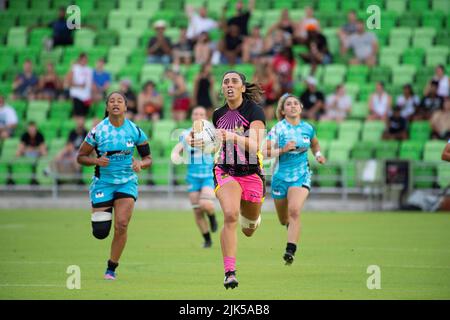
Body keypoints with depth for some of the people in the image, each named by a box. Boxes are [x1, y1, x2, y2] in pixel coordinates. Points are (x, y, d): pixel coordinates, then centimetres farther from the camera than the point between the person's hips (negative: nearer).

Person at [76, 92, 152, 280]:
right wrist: (97, 160, -20)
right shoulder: (98, 131, -8)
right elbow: (80, 157, -1)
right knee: (100, 232, -3)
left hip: (127, 182, 1)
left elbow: (148, 158, 6)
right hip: (103, 183, -1)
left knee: (122, 225, -16)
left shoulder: (135, 131, -3)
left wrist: (140, 164, -17)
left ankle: (112, 267, 3)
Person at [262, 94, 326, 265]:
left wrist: (318, 154, 7)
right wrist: (283, 150, -25)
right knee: (284, 220, 12)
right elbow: (264, 152, -13)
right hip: (281, 176, 0)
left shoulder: (308, 128, 3)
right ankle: (292, 226, 50)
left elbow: (314, 143, 26)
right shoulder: (278, 129, -8)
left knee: (294, 211, -24)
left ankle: (290, 251, -24)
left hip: (301, 176, 0)